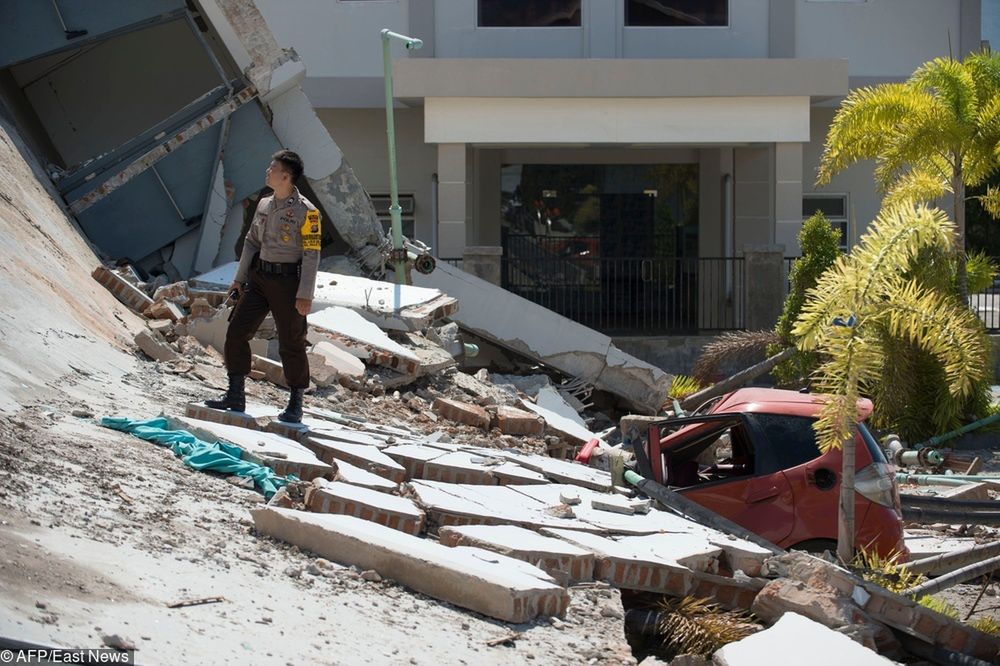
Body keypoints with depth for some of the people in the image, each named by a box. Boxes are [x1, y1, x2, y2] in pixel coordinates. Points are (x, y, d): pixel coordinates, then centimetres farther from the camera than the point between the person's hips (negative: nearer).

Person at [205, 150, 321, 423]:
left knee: (291, 344, 1)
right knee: (236, 332, 1)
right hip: (259, 278, 7)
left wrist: (305, 294, -16)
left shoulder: (306, 211, -12)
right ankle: (235, 396, 10)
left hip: (287, 282, -7)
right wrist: (239, 278, 15)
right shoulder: (264, 205, 9)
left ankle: (296, 404, 14)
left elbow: (312, 254, -13)